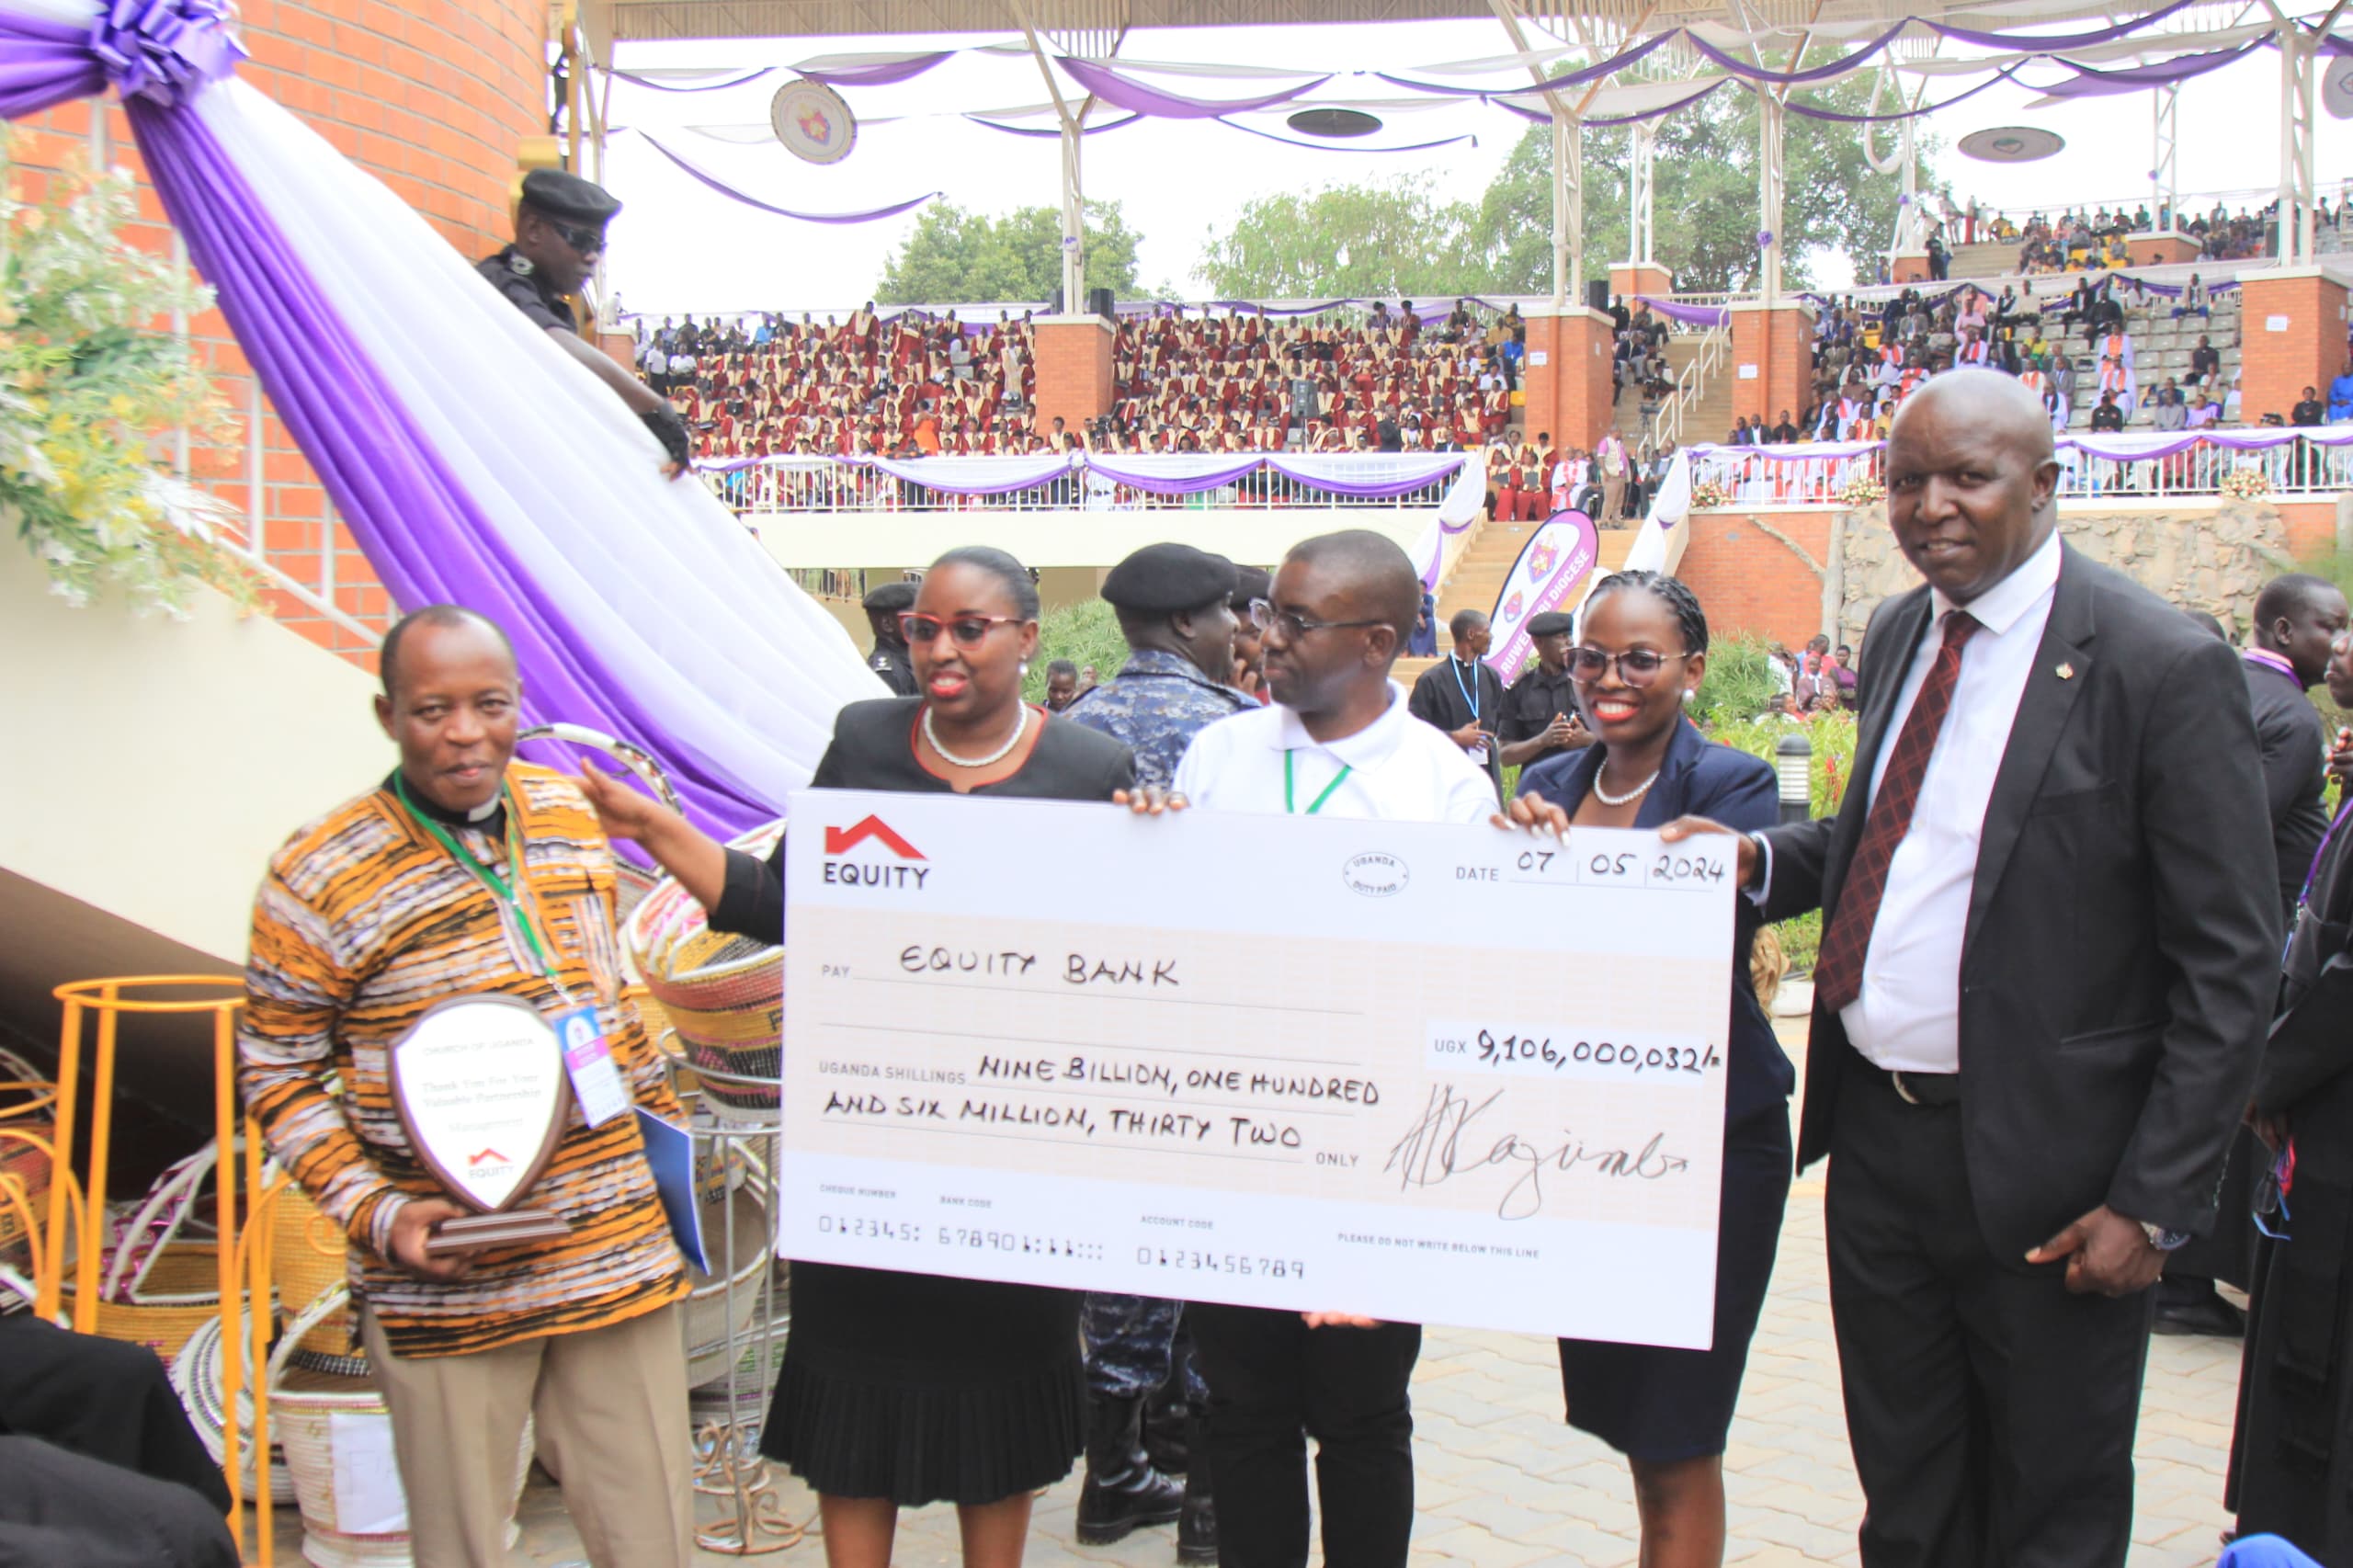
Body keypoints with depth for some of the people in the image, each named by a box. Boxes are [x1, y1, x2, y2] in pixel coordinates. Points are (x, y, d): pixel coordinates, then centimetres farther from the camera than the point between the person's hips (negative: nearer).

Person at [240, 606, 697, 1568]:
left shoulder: (569, 814, 6)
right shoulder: (318, 880, -10)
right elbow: (279, 1079, -4)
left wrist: (659, 1115, 21)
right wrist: (376, 1215, -15)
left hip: (619, 1259, 4)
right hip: (447, 1286, -4)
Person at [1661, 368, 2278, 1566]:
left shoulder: (2160, 667, -15)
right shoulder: (1898, 635, 7)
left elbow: (2229, 963, -14)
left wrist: (2154, 1200, -16)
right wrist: (1759, 859, -3)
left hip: (2041, 1165, -6)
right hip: (1876, 1137, 6)